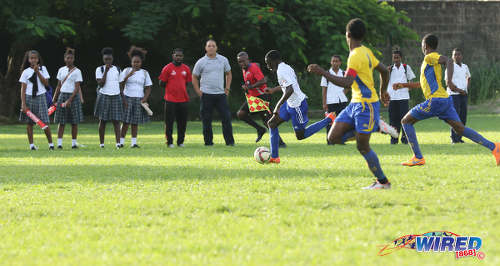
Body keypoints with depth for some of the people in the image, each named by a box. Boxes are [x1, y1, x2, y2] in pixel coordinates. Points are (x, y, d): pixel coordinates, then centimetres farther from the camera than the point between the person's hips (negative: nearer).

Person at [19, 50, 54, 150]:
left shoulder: (43, 69, 7)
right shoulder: (26, 72, 1)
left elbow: (46, 83, -3)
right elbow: (23, 89, -1)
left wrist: (37, 72, -9)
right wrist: (23, 104, -9)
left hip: (40, 97, 0)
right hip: (29, 98, 0)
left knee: (45, 122, -6)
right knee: (29, 123, 2)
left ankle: (51, 143, 2)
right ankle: (31, 144, 8)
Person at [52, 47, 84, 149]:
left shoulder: (77, 71, -2)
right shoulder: (61, 70, 10)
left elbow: (77, 88, -8)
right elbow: (59, 86, 15)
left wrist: (69, 100, -16)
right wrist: (54, 99, 11)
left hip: (73, 96, -3)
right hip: (62, 95, 3)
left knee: (74, 122, 0)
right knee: (61, 122, -2)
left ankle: (74, 142, 6)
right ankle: (59, 143, -4)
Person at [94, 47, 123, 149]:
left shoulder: (117, 70, 11)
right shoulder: (99, 69, 1)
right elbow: (101, 83, -10)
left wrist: (122, 99, 13)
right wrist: (106, 71, -13)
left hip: (116, 97, 2)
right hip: (104, 97, -2)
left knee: (116, 121, -6)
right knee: (102, 121, 1)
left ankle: (118, 143, -13)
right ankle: (101, 143, 7)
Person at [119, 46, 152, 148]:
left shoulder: (144, 73, 9)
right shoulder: (126, 71, 4)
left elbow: (148, 88, 9)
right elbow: (121, 85, 2)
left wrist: (145, 99, -3)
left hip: (139, 100, 2)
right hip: (127, 98, -2)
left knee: (135, 122, 3)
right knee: (126, 122, -7)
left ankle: (133, 142, 6)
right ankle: (121, 141, -4)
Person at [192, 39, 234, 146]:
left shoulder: (223, 60, 7)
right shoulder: (201, 62, 1)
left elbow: (228, 74, 20)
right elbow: (194, 77, 9)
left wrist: (227, 88, 9)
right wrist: (198, 91, 0)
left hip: (221, 94, 1)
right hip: (206, 95, -1)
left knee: (226, 117, -5)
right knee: (206, 120, 0)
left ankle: (229, 141, -1)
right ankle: (208, 141, 9)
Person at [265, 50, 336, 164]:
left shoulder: (282, 71, -22)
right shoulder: (285, 68, 9)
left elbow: (290, 90, -32)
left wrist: (279, 104, -32)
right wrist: (273, 90, 34)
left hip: (297, 105, -10)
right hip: (290, 104, 10)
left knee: (300, 135, 1)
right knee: (272, 123, 9)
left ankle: (329, 119, 7)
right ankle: (274, 157, 12)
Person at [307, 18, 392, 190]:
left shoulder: (356, 56, -18)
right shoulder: (366, 52, 11)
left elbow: (346, 82, -27)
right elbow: (384, 71, 21)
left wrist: (322, 73, -26)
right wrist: (383, 92, 37)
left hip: (366, 104, -9)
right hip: (355, 103, 9)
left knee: (362, 146, -5)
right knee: (334, 137, 2)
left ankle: (383, 182, 6)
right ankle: (375, 127, 12)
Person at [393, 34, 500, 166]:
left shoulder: (430, 57, -4)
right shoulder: (429, 60, 25)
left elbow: (448, 61, -24)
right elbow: (423, 84, 37)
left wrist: (449, 80, -37)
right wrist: (404, 85, 39)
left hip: (435, 101, -9)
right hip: (445, 100, 9)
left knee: (406, 121, 2)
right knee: (460, 129, 4)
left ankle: (418, 158, -2)